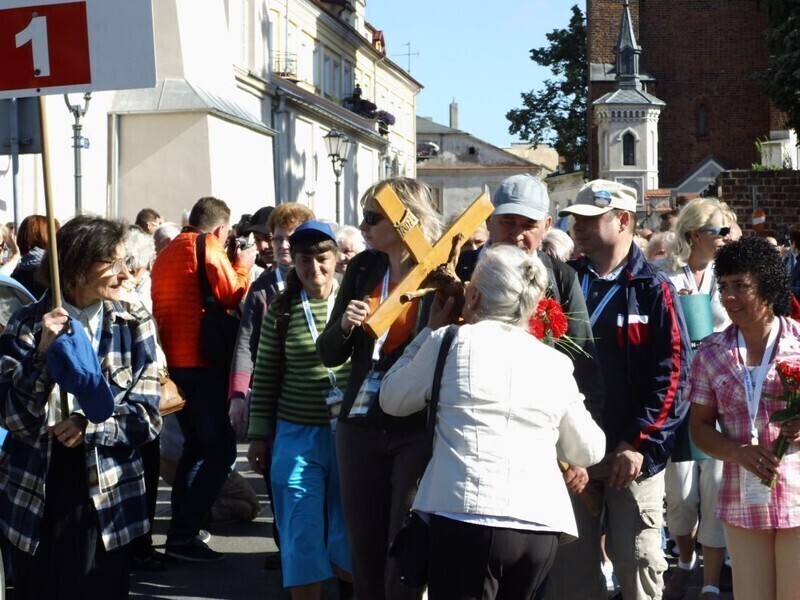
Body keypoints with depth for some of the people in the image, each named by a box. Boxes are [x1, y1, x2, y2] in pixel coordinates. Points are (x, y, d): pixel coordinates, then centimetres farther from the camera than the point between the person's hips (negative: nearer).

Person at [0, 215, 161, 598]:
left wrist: (89, 425, -21)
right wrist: (43, 351, -23)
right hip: (33, 499, 0)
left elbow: (147, 417, -6)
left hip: (106, 500, 0)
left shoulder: (134, 324, -1)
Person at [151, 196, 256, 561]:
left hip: (171, 361, 9)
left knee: (196, 444, 19)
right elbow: (234, 297, -11)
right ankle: (182, 536, -11)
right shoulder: (208, 249, -8)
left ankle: (181, 525, 19)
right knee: (221, 449, -6)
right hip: (201, 361, -9)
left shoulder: (168, 252, 17)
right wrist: (243, 266, 5)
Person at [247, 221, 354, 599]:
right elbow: (265, 376, 5)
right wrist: (258, 434, 4)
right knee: (301, 537, 2)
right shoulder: (280, 309, 0)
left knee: (349, 531, 10)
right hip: (296, 436, 0)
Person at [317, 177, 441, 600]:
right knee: (365, 554, 11)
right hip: (361, 427, 5)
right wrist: (345, 327, -11)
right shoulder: (363, 268, 6)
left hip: (419, 430, -5)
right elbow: (329, 355, 8)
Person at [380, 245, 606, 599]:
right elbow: (589, 452, 20)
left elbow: (392, 400, 18)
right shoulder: (556, 363, 11)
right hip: (541, 525, 4)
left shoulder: (451, 342, 2)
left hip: (466, 517, -4)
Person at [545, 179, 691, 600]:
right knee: (571, 563, 8)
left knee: (636, 560, 4)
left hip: (634, 452, -3)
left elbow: (672, 372, -8)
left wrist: (640, 443, -13)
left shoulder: (652, 289, -2)